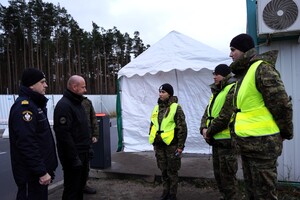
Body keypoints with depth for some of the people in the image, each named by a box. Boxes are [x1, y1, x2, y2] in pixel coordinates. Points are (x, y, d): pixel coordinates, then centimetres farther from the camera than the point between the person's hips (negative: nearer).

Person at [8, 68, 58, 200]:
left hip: (40, 169, 10)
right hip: (31, 173, -10)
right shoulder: (24, 106, -20)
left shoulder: (35, 104, 12)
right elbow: (27, 144, -27)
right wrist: (42, 171, -25)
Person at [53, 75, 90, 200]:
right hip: (73, 155, -10)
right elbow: (64, 134, -25)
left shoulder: (77, 103, 13)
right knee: (72, 187, 2)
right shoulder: (64, 105, -19)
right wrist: (74, 157, -24)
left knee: (81, 184, 20)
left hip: (83, 153, 10)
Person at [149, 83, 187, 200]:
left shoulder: (176, 108, -9)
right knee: (163, 170, 16)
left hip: (171, 145, -6)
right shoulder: (157, 108, 10)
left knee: (172, 171, 6)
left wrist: (180, 146, -13)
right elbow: (152, 126, 18)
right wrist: (153, 142, 16)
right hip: (159, 145, 6)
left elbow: (182, 128, -11)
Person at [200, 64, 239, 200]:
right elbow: (207, 113, 16)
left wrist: (209, 131, -11)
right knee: (218, 174, 17)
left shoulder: (232, 90, -12)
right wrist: (204, 128, -3)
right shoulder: (216, 92, 18)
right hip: (217, 140, 9)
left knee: (227, 176, -3)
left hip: (227, 140, -9)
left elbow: (225, 117, -21)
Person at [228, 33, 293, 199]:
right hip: (247, 144, 9)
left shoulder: (261, 68, -15)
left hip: (262, 143, -9)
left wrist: (285, 133, -6)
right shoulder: (243, 73, 15)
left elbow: (281, 104, -16)